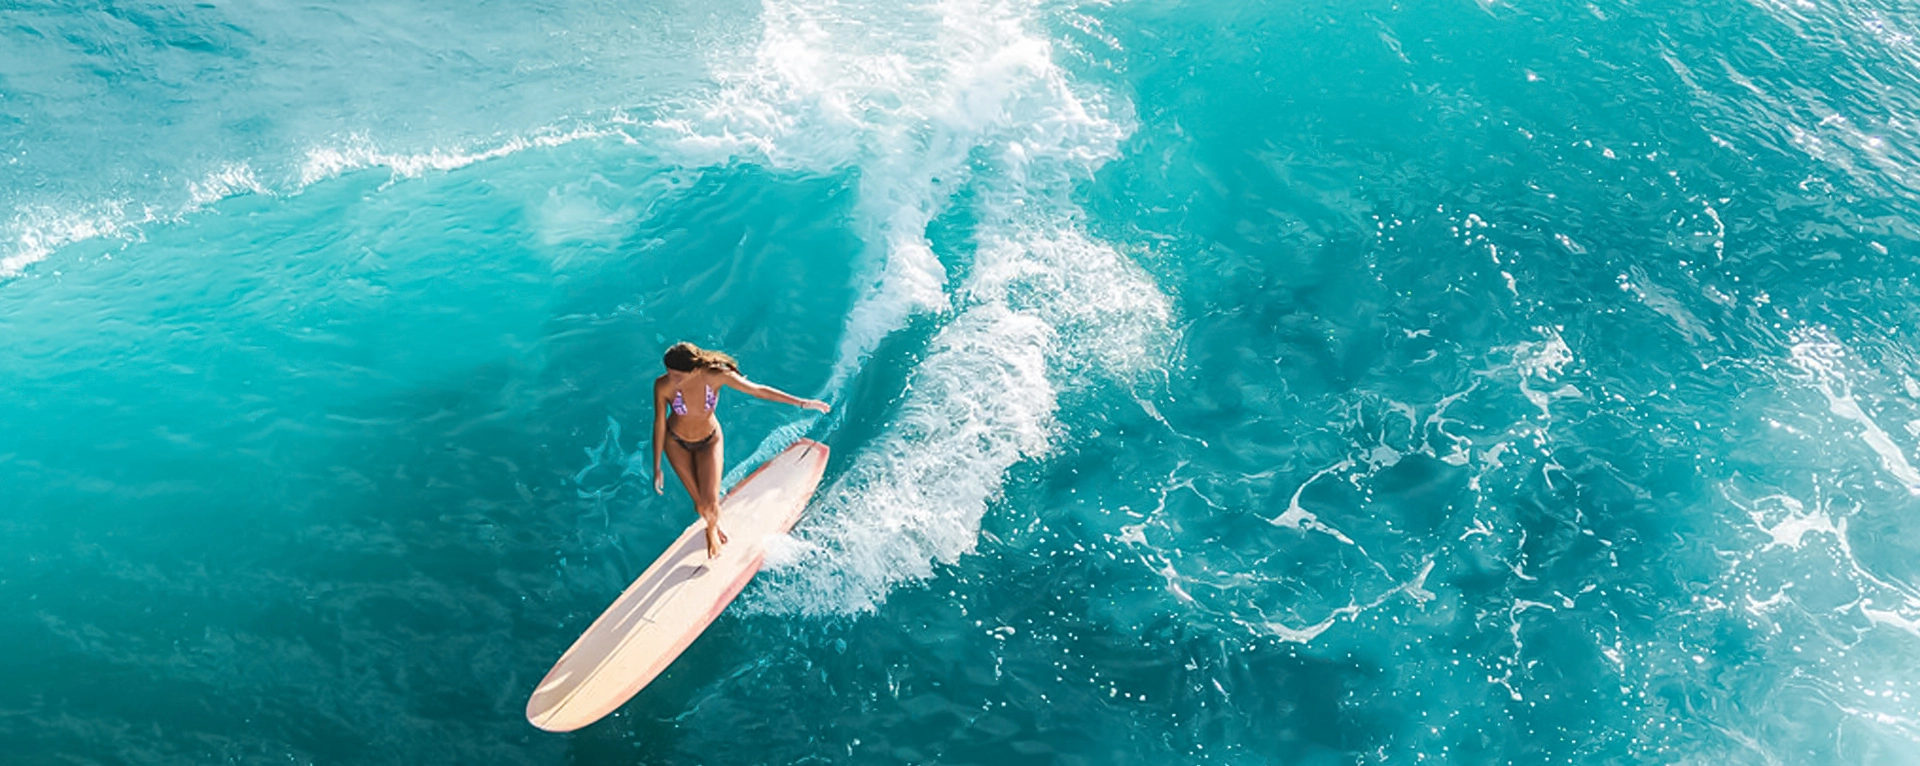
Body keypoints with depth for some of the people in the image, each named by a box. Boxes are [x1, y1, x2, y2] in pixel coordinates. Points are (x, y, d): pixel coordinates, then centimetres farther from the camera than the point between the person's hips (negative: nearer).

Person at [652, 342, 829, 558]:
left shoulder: (715, 376, -31)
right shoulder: (663, 386, -32)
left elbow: (758, 390, -20)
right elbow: (659, 423, -18)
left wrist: (802, 402, -18)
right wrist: (656, 468, -10)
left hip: (709, 440, 0)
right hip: (677, 443, 0)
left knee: (711, 502, -3)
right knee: (700, 502, 4)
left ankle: (712, 530, 35)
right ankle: (713, 526, 42)